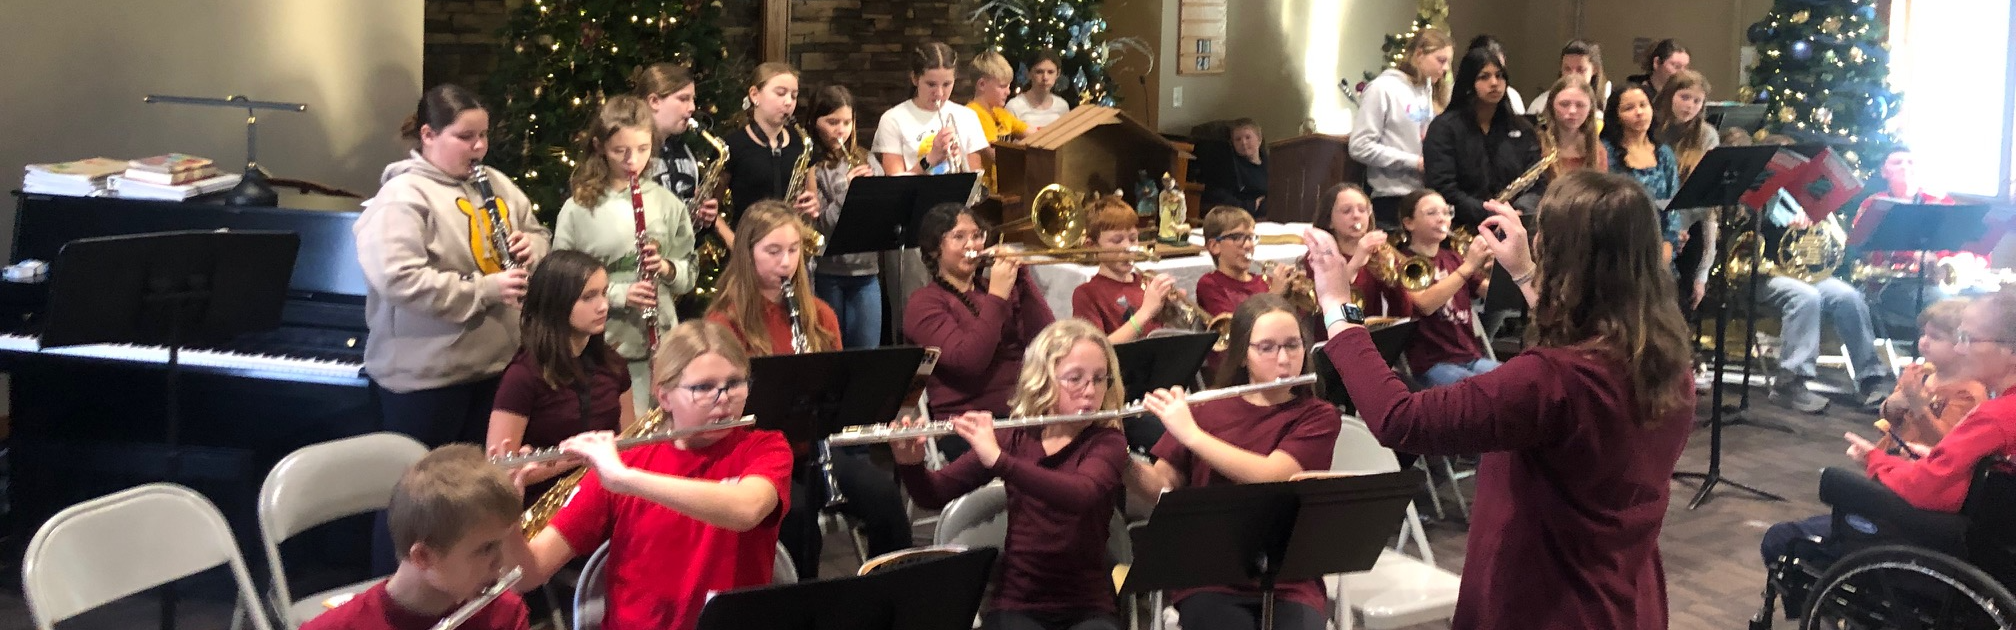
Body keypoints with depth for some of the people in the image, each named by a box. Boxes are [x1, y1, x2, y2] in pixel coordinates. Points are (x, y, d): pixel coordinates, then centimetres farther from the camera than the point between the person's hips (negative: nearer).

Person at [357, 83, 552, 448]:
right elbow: (398, 280, -26)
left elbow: (538, 233, 22)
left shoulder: (496, 184, 10)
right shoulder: (402, 198, -14)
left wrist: (531, 247, -3)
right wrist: (484, 290, -24)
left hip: (498, 363, 7)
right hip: (425, 375, -7)